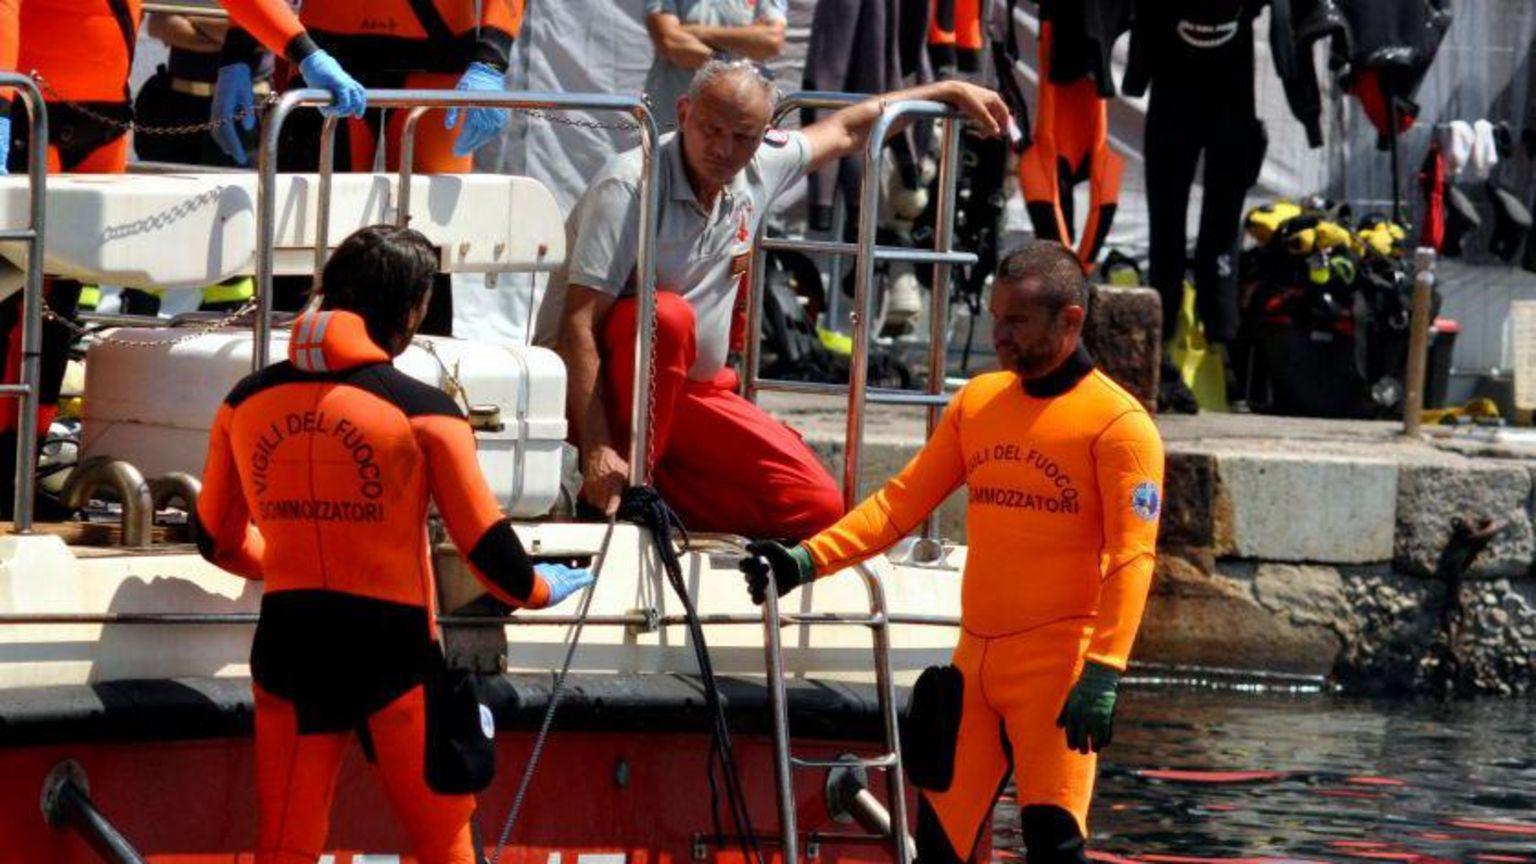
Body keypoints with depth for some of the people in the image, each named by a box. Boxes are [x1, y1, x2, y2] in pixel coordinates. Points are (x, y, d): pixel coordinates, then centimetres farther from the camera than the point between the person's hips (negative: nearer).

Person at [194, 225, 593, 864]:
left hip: (289, 643, 4)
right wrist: (539, 590, 19)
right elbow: (485, 543, -3)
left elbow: (218, 540, 15)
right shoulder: (421, 411, -9)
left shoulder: (245, 404, 4)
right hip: (390, 644, -4)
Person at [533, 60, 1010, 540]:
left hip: (690, 391, 6)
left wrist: (951, 93, 28)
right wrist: (597, 451, -34)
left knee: (817, 507, -11)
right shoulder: (629, 187, -21)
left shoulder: (760, 168, 0)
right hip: (591, 390, -6)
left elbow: (844, 131, 22)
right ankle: (619, 494, -24)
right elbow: (578, 324, -26)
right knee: (668, 316, -38)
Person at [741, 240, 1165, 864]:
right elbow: (904, 501, 14)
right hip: (976, 661, 6)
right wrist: (808, 561, 2)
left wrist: (1102, 673, -24)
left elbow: (1131, 558, -14)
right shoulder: (977, 402, 13)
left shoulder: (1117, 424, -7)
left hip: (1058, 666, -6)